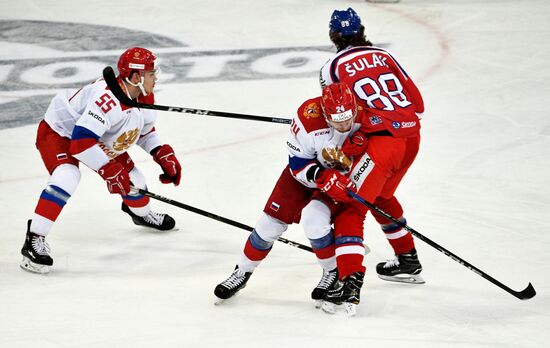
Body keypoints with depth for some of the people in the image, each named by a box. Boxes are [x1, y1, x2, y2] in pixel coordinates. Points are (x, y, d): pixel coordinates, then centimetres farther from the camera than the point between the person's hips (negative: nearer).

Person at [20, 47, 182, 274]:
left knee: (129, 173, 10)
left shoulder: (145, 98, -9)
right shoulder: (109, 98, -40)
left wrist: (163, 154, -2)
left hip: (99, 138, 9)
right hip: (59, 132, -9)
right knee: (67, 176, -33)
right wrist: (108, 169, -39)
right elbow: (81, 141, -43)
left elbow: (144, 130, 12)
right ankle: (34, 239, -31)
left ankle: (141, 213, 45)